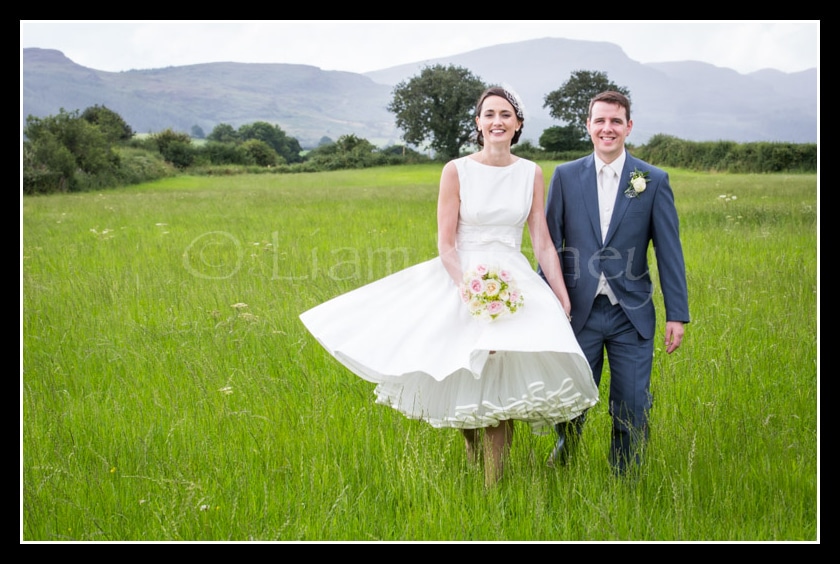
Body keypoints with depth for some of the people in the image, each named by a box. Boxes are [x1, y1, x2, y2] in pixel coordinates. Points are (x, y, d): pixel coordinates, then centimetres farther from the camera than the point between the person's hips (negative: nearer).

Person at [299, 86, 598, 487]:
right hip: (462, 281, -1)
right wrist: (466, 286, -19)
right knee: (461, 380, -4)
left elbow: (543, 243, 6)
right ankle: (472, 449, 28)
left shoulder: (531, 173, 5)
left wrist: (563, 298, 0)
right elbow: (446, 243, -5)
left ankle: (494, 485, -1)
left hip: (514, 285, 1)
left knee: (501, 380, -12)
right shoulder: (456, 171, -2)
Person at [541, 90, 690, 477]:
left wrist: (677, 314, -4)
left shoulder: (654, 181, 1)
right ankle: (560, 467, 37)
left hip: (631, 315, 0)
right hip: (580, 312, 1)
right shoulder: (565, 176, 3)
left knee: (632, 410, 3)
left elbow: (669, 252, 0)